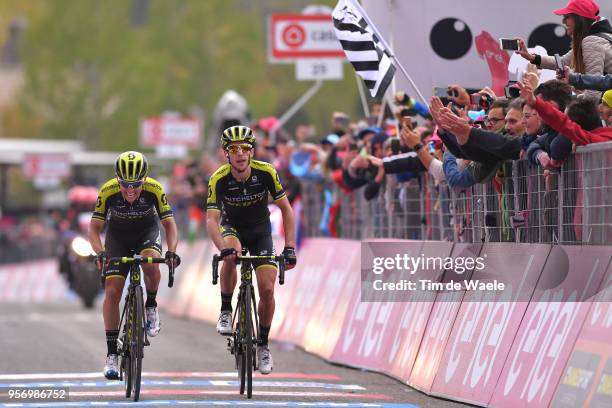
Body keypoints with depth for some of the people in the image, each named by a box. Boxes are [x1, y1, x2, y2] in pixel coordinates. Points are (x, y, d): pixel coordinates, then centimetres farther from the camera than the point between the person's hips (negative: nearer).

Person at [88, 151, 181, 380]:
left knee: (150, 263, -35)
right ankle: (112, 355, -5)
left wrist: (172, 251, -41)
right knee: (112, 292, -12)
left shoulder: (154, 190, -28)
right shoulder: (108, 191, -28)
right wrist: (100, 253, -41)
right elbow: (95, 228, -23)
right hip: (118, 236, 1)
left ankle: (151, 307, -6)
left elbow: (169, 223, -23)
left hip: (147, 233, -1)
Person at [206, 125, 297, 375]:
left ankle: (263, 343, 11)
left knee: (267, 289, -11)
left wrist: (289, 248, -26)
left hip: (260, 231, 1)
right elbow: (211, 220, -31)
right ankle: (226, 311, -18)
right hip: (232, 227, -1)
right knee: (231, 253, -37)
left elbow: (286, 209, -16)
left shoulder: (266, 172, -24)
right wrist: (223, 248, -50)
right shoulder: (219, 179, -26)